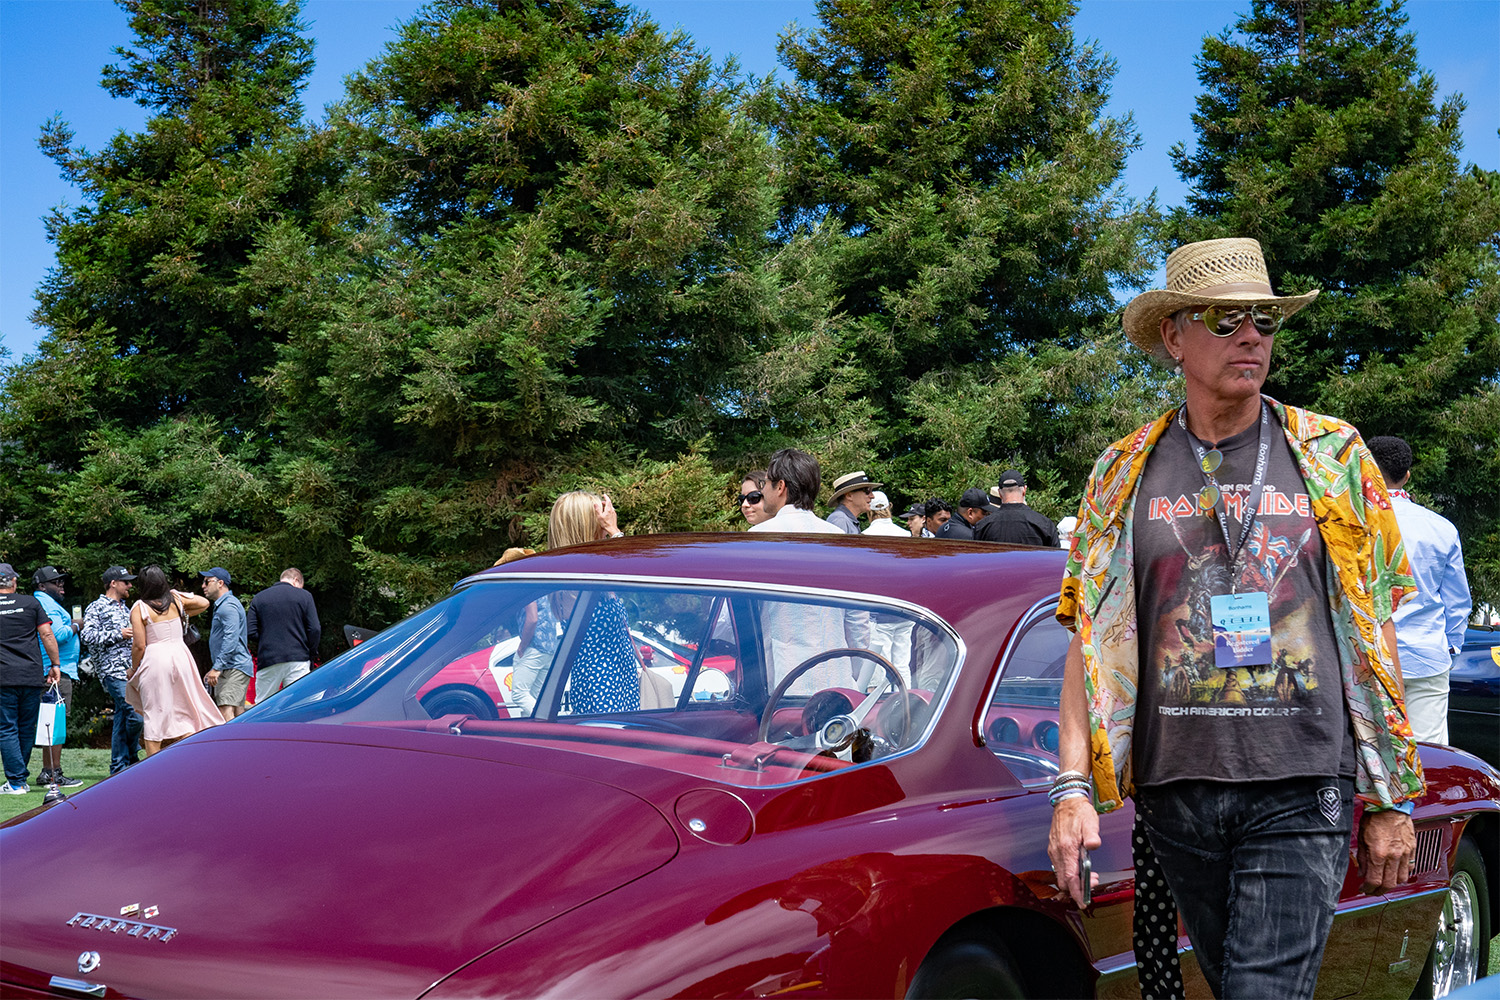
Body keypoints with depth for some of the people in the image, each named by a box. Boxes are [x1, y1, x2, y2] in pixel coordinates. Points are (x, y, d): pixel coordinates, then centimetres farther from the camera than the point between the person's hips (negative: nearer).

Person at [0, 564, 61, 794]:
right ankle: (21, 778, 18)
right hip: (33, 676, 2)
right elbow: (47, 634, 1)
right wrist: (55, 665, 7)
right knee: (27, 728, 12)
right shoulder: (31, 603, 5)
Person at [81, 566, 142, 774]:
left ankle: (119, 767, 13)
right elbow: (89, 637, -13)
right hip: (112, 671, -8)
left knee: (122, 716, 8)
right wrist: (118, 634, -13)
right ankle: (131, 758, 2)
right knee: (136, 715, -16)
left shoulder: (124, 608, 23)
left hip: (130, 670, 8)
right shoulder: (96, 608, -1)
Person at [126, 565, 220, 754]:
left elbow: (139, 645, -9)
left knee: (153, 715, 2)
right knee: (184, 711, 13)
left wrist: (133, 669, 4)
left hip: (155, 659, -4)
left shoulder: (139, 608, -7)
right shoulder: (176, 600, 5)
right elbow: (204, 603, 22)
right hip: (180, 655, 4)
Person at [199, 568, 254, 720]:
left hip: (234, 668, -11)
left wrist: (217, 667, -25)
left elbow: (231, 639, -22)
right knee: (238, 716, 7)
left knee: (226, 713, -23)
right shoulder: (221, 605, 24)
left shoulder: (228, 605, -11)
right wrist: (216, 668, 29)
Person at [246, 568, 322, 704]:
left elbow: (250, 632, 2)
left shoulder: (258, 598, 9)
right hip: (298, 660, -1)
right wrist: (311, 654, 10)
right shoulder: (304, 596, 4)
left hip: (268, 662, 1)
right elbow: (315, 630, -3)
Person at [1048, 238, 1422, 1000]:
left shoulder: (1334, 458, 5)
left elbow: (1375, 633, 6)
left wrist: (1391, 801, 4)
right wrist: (1073, 786, -3)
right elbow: (1089, 640, 7)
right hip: (1176, 793, 2)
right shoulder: (1124, 473, 8)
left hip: (1302, 793, -2)